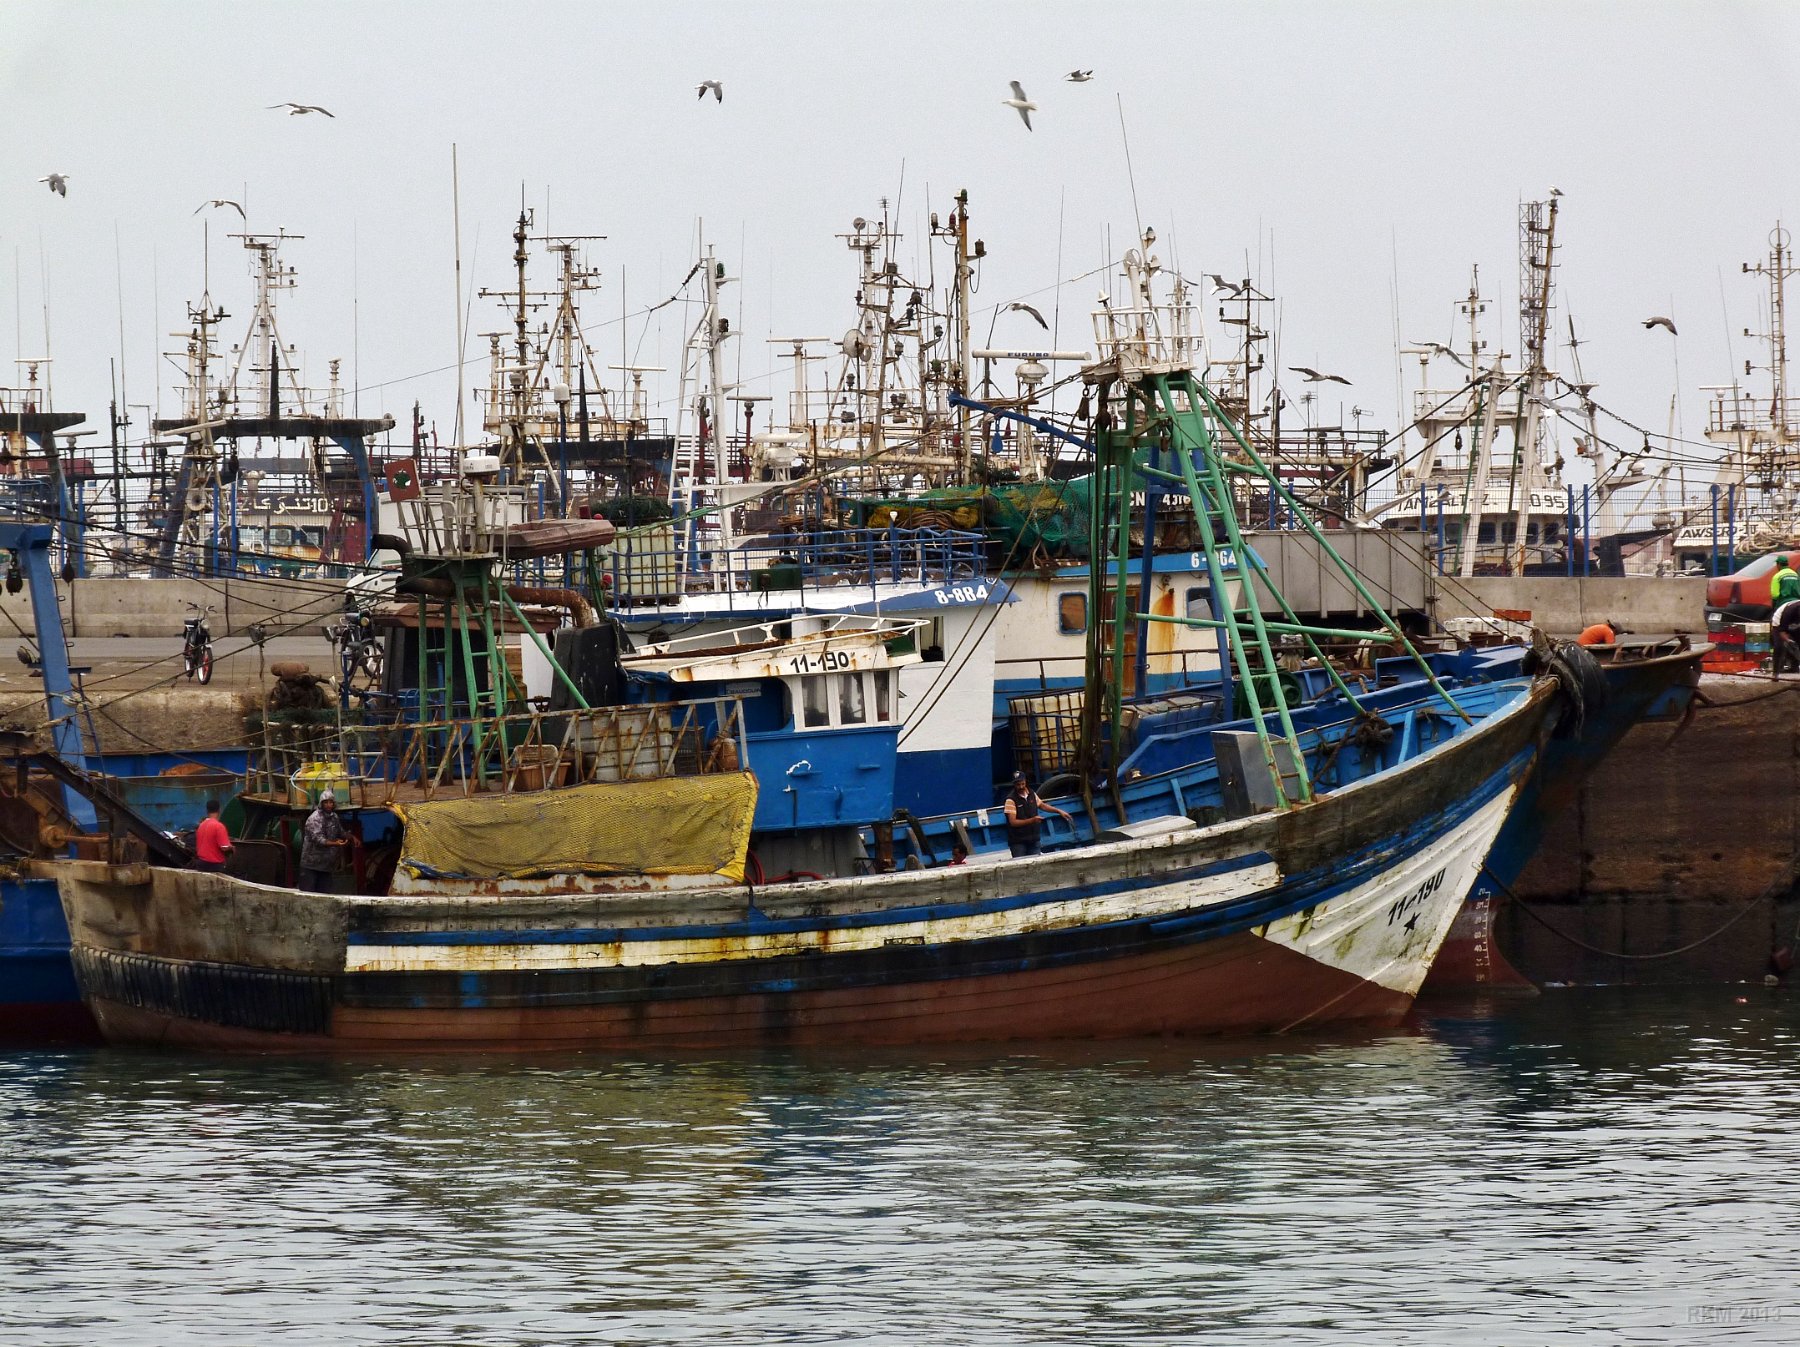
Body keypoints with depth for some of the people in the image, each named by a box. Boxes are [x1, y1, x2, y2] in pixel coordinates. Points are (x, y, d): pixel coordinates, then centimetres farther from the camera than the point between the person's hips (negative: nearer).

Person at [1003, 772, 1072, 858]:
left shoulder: (1032, 794, 5)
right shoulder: (1011, 800, -13)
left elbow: (1042, 805, 24)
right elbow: (1013, 822, -18)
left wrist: (1059, 811, 20)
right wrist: (1032, 820, -26)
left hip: (1034, 840, 5)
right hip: (1018, 842, -5)